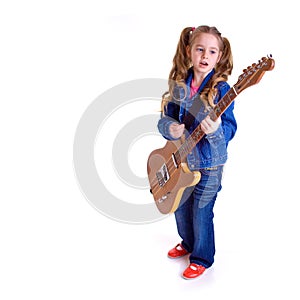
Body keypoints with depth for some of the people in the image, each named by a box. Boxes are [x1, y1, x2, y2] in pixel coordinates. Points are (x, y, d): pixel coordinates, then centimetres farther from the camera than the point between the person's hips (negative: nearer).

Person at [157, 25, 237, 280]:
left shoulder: (221, 89, -14)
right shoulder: (178, 86, -1)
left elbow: (230, 129, -16)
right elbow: (164, 118, 2)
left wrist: (216, 130, -37)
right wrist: (170, 128, -19)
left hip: (208, 164, -5)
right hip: (180, 160, 5)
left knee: (201, 213, 7)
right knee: (180, 208, 21)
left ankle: (202, 257, 32)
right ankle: (188, 243, 49)